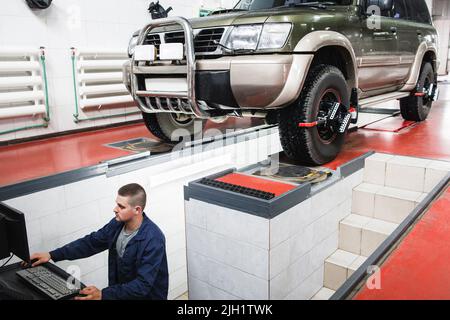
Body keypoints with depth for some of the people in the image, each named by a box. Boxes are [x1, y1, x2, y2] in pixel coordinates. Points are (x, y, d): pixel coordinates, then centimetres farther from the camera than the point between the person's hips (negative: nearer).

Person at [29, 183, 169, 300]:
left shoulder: (153, 240, -26)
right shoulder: (118, 224, -6)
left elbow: (143, 285, -29)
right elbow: (91, 242, 5)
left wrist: (103, 295, -36)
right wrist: (52, 255, -3)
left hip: (146, 296, -6)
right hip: (121, 291, 6)